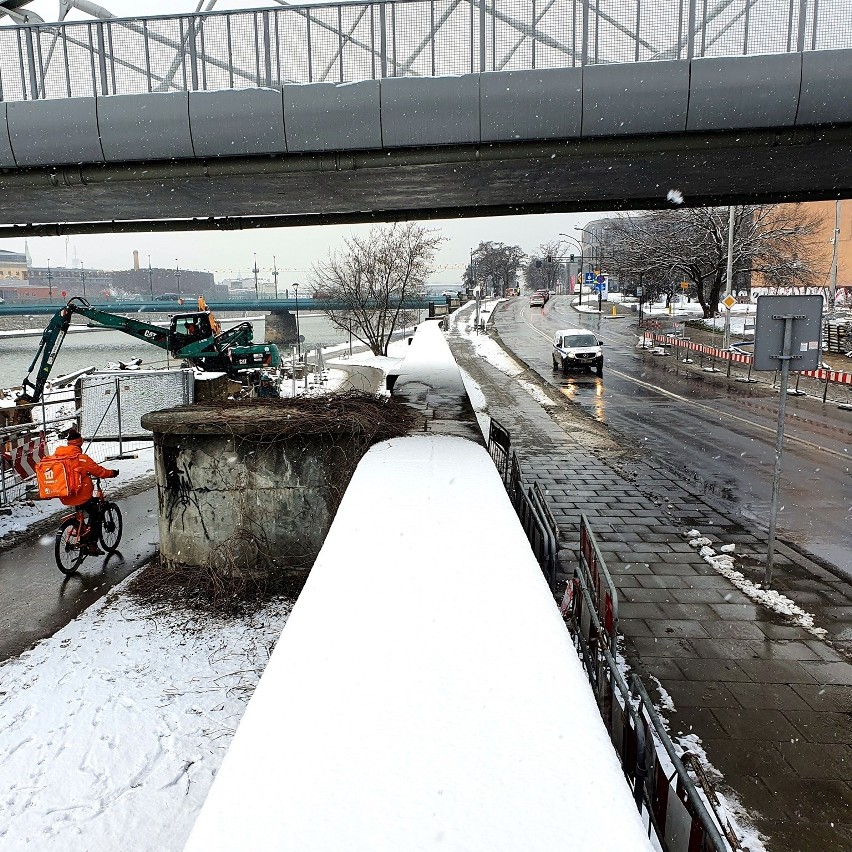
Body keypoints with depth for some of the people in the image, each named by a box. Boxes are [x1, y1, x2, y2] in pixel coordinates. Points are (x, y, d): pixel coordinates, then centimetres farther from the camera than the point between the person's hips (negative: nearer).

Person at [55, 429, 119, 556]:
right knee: (96, 516, 13)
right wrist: (112, 473, 6)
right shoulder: (81, 458, -15)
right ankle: (92, 544, 7)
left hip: (65, 497, 7)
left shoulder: (57, 456, 3)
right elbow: (99, 471, -11)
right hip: (81, 496, -7)